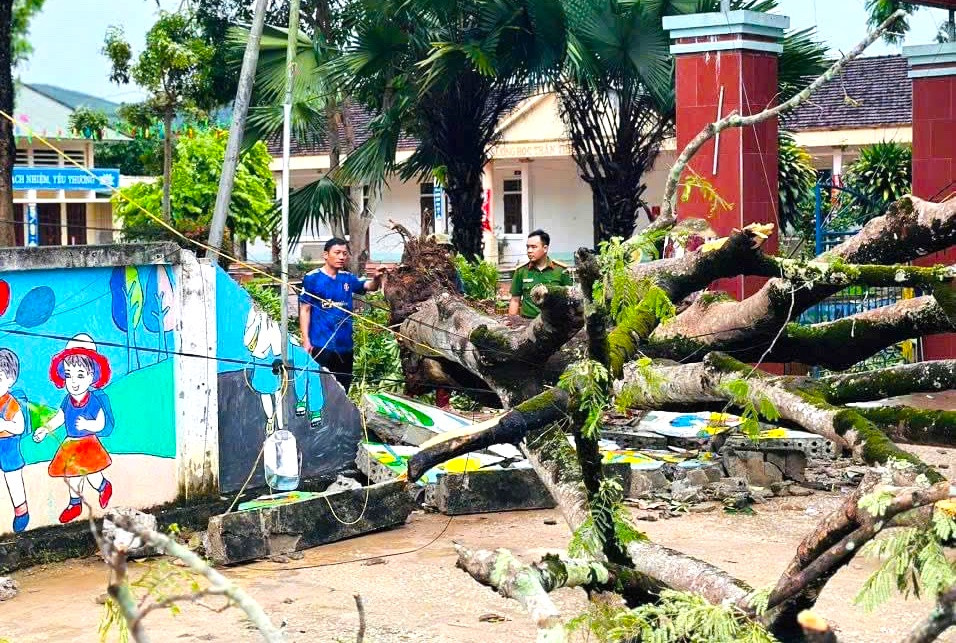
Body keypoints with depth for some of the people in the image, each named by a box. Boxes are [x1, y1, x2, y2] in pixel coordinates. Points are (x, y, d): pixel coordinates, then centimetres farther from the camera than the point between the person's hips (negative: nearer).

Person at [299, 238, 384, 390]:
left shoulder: (348, 278, 10)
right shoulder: (312, 278, -4)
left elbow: (369, 286, 2)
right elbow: (305, 310, -5)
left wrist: (377, 279, -22)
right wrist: (306, 340, -11)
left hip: (345, 345, 5)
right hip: (320, 345, -5)